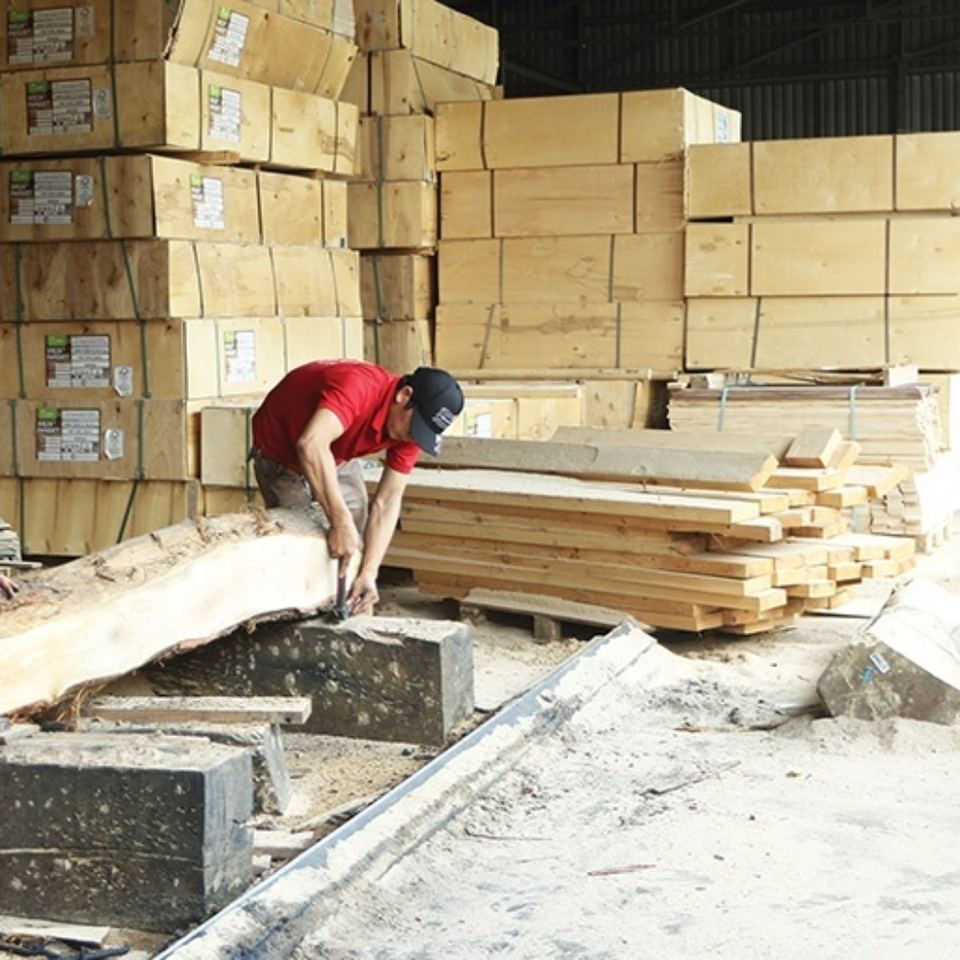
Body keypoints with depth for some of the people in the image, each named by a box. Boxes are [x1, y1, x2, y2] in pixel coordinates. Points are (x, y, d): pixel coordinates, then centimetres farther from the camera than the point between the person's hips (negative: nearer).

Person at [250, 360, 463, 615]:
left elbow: (387, 502, -18)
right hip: (281, 449, -6)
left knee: (358, 542, 3)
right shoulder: (358, 386, -39)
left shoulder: (410, 431, -17)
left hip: (336, 454, 6)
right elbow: (311, 445, -53)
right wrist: (340, 522, -54)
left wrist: (369, 573, -28)